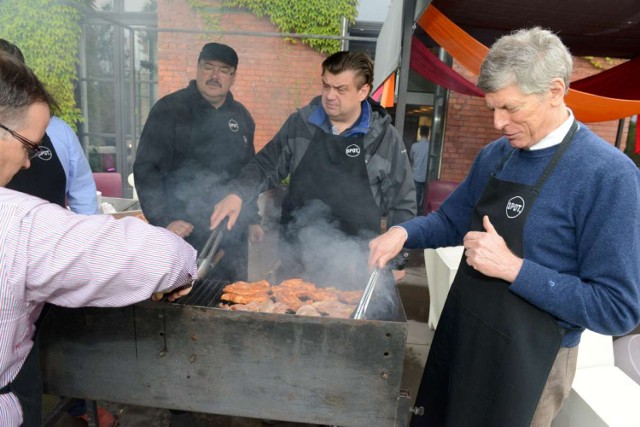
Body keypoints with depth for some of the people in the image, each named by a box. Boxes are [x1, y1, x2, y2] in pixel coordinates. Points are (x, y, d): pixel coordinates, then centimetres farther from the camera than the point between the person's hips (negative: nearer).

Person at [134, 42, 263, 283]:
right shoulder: (169, 110, -5)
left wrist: (252, 219, 16)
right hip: (183, 234, -5)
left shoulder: (241, 116, 11)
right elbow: (145, 168, -9)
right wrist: (164, 219, -19)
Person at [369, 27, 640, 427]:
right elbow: (451, 221, 11)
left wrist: (513, 268, -27)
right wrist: (404, 233, -8)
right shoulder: (494, 155, -1)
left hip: (528, 360, -6)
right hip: (460, 336, 6)